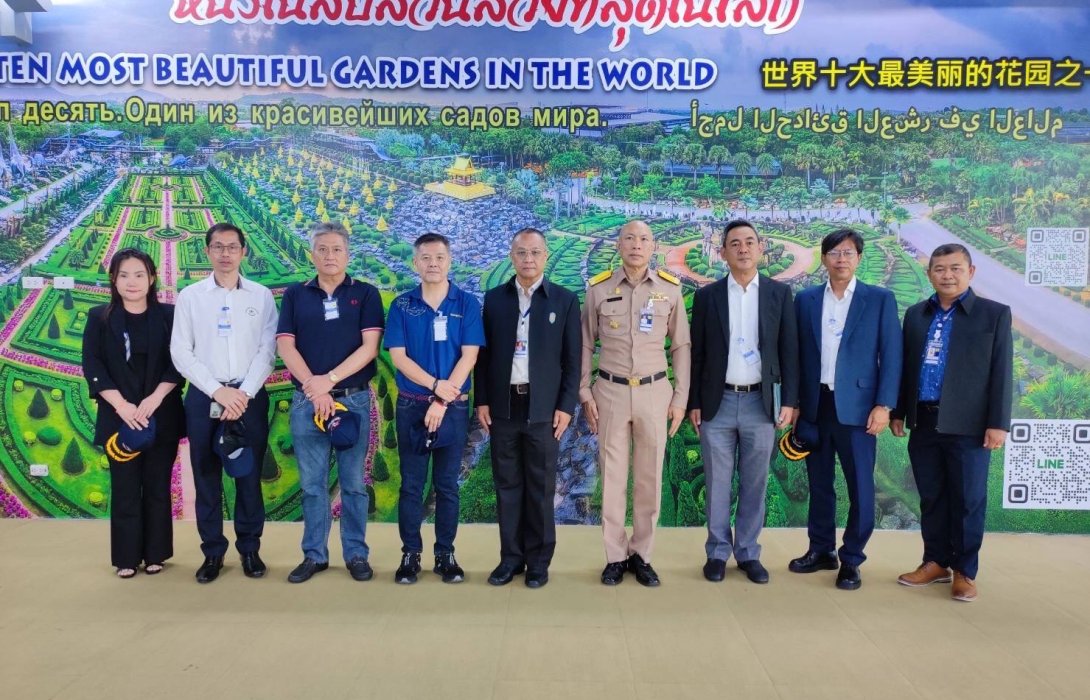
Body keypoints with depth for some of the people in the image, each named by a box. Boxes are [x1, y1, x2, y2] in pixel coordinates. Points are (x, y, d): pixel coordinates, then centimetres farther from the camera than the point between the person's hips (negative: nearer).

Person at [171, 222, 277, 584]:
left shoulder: (262, 296, 4)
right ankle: (212, 552, 18)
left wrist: (244, 394, -12)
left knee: (249, 475, 5)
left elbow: (267, 350, -2)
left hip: (250, 396, 0)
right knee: (206, 477, 6)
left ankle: (250, 548, 18)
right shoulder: (189, 296, 5)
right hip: (203, 396, 1)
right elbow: (180, 353, 0)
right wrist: (218, 391, -10)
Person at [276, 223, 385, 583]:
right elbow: (285, 346, -1)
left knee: (354, 483, 6)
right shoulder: (295, 295, 8)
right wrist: (314, 388, -12)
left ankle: (356, 554, 16)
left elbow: (370, 347, -6)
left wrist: (330, 379, -15)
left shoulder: (366, 294, 3)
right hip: (306, 401, 1)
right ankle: (314, 554, 19)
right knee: (312, 484, 7)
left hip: (354, 399, -1)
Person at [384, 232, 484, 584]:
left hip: (454, 407, 0)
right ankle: (410, 554, 17)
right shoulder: (401, 305, 3)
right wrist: (435, 385, -16)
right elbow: (398, 356, -4)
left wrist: (442, 401, -13)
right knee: (411, 484, 6)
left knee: (447, 484, 7)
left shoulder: (467, 303, 0)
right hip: (411, 405, 1)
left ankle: (446, 554, 18)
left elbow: (469, 355, -6)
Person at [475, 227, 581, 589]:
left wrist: (566, 406, -6)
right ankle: (511, 556, 19)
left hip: (543, 408, -2)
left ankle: (538, 559, 17)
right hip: (503, 406, 2)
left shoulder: (565, 300, 2)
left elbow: (572, 359, 0)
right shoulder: (494, 298, 7)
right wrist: (482, 400, 2)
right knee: (507, 485, 8)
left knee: (541, 486, 6)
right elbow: (484, 353, 8)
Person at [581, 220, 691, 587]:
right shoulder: (598, 288, -1)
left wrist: (680, 398, 2)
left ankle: (641, 553, 22)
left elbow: (681, 346, 5)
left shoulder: (670, 289, 0)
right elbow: (585, 345, 5)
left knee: (649, 478, 7)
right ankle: (615, 555, 18)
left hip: (654, 392, 1)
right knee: (612, 476, 6)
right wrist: (584, 393, 0)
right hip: (610, 391, 0)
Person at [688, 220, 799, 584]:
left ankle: (748, 553, 22)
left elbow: (789, 350, 3)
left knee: (754, 484, 9)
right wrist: (694, 403, 0)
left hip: (761, 402, 0)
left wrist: (789, 401, -3)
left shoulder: (780, 293, 3)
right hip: (718, 403, 0)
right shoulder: (707, 295, 2)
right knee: (717, 483, 7)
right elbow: (697, 353, 4)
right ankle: (717, 552, 20)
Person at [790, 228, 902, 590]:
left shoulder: (880, 299, 1)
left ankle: (851, 560, 15)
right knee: (819, 483, 12)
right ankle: (821, 550, 25)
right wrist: (793, 402, 4)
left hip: (856, 406, -2)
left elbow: (891, 355, -2)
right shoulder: (805, 300, 8)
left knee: (860, 486, 2)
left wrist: (884, 405, -9)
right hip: (815, 405, 3)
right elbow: (797, 354, 8)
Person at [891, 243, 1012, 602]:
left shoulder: (995, 314, -1)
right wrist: (898, 412, 11)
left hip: (968, 424, -4)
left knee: (968, 500, 4)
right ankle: (936, 562, 25)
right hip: (924, 422, 4)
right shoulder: (916, 314, 10)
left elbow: (1001, 373, -5)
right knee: (931, 498, 12)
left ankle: (965, 571, 18)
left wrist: (998, 423, -10)